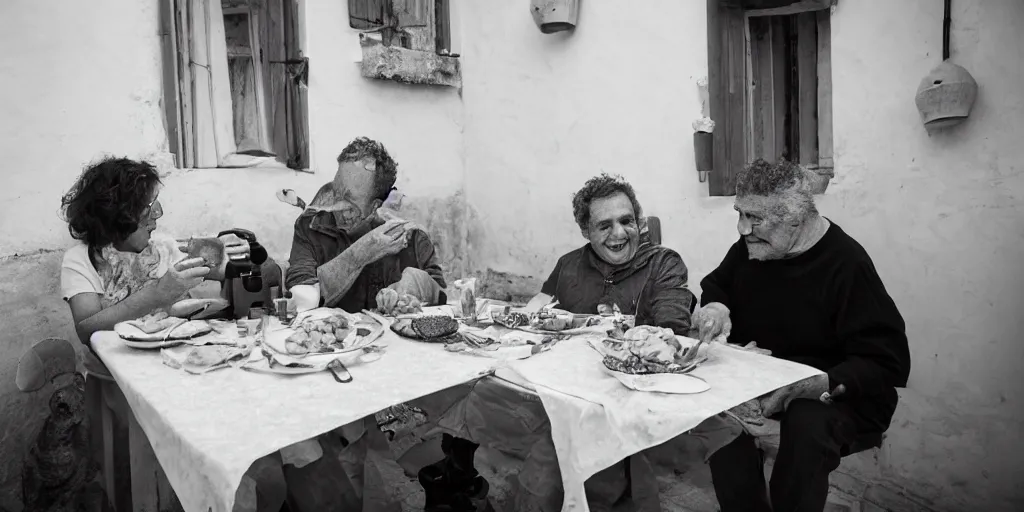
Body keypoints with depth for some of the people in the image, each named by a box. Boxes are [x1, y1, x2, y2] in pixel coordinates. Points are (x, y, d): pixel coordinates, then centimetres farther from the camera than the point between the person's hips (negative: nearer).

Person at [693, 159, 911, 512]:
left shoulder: (845, 263, -18)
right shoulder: (748, 249, 2)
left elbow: (888, 362, -19)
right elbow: (715, 285, 21)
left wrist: (818, 386, -34)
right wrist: (714, 305, -4)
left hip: (834, 394, -5)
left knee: (807, 422, -36)